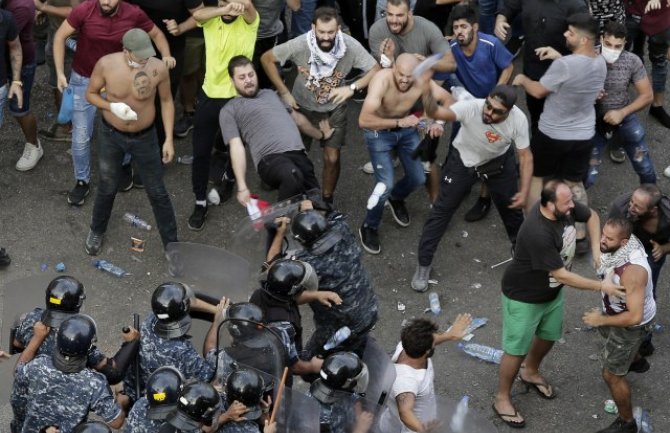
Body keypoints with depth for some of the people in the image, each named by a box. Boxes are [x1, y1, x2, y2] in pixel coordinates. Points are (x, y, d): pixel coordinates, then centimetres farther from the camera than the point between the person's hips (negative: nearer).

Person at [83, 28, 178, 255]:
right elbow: (91, 94, -6)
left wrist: (169, 139, -6)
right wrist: (112, 107, -26)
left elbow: (166, 101, -6)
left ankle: (171, 244, 29)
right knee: (107, 188, 20)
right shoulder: (106, 64, -23)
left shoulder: (158, 68, -23)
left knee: (157, 192, 12)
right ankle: (97, 231, 48)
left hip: (144, 137, 0)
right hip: (110, 135, 0)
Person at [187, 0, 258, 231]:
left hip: (236, 98, -2)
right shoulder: (211, 19, -6)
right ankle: (200, 202, 19)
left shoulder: (249, 21, -12)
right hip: (208, 95, 2)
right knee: (200, 151, 6)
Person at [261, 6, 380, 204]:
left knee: (332, 158, -1)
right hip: (303, 107, 0)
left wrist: (352, 88, -38)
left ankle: (327, 199, 24)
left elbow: (376, 70, -22)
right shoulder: (300, 44, -30)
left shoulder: (350, 46, -29)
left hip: (334, 109, 0)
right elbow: (267, 59, -18)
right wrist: (284, 93, -18)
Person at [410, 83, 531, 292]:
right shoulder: (471, 107, -39)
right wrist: (427, 92, -75)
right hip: (463, 160, -2)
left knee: (512, 204, 16)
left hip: (498, 161, 2)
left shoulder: (518, 120, -31)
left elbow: (525, 156, -17)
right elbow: (434, 112, -54)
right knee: (442, 209, -1)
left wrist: (524, 191, -21)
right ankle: (423, 265, 13)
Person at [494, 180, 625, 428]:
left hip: (552, 293, 8)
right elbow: (563, 275, -34)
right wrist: (600, 286, -30)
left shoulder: (565, 208, -18)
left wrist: (596, 250, -7)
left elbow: (591, 216, 5)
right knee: (517, 350, 8)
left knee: (549, 336, 27)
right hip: (524, 297, -8)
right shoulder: (537, 234, -41)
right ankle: (502, 399, 29)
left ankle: (530, 373, 55)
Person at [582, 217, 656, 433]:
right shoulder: (619, 248, -17)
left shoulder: (632, 270, -44)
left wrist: (601, 320, -28)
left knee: (611, 374, 4)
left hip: (631, 323, -9)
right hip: (618, 310, 9)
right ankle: (635, 360, 69)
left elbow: (634, 317, -41)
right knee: (607, 332, 39)